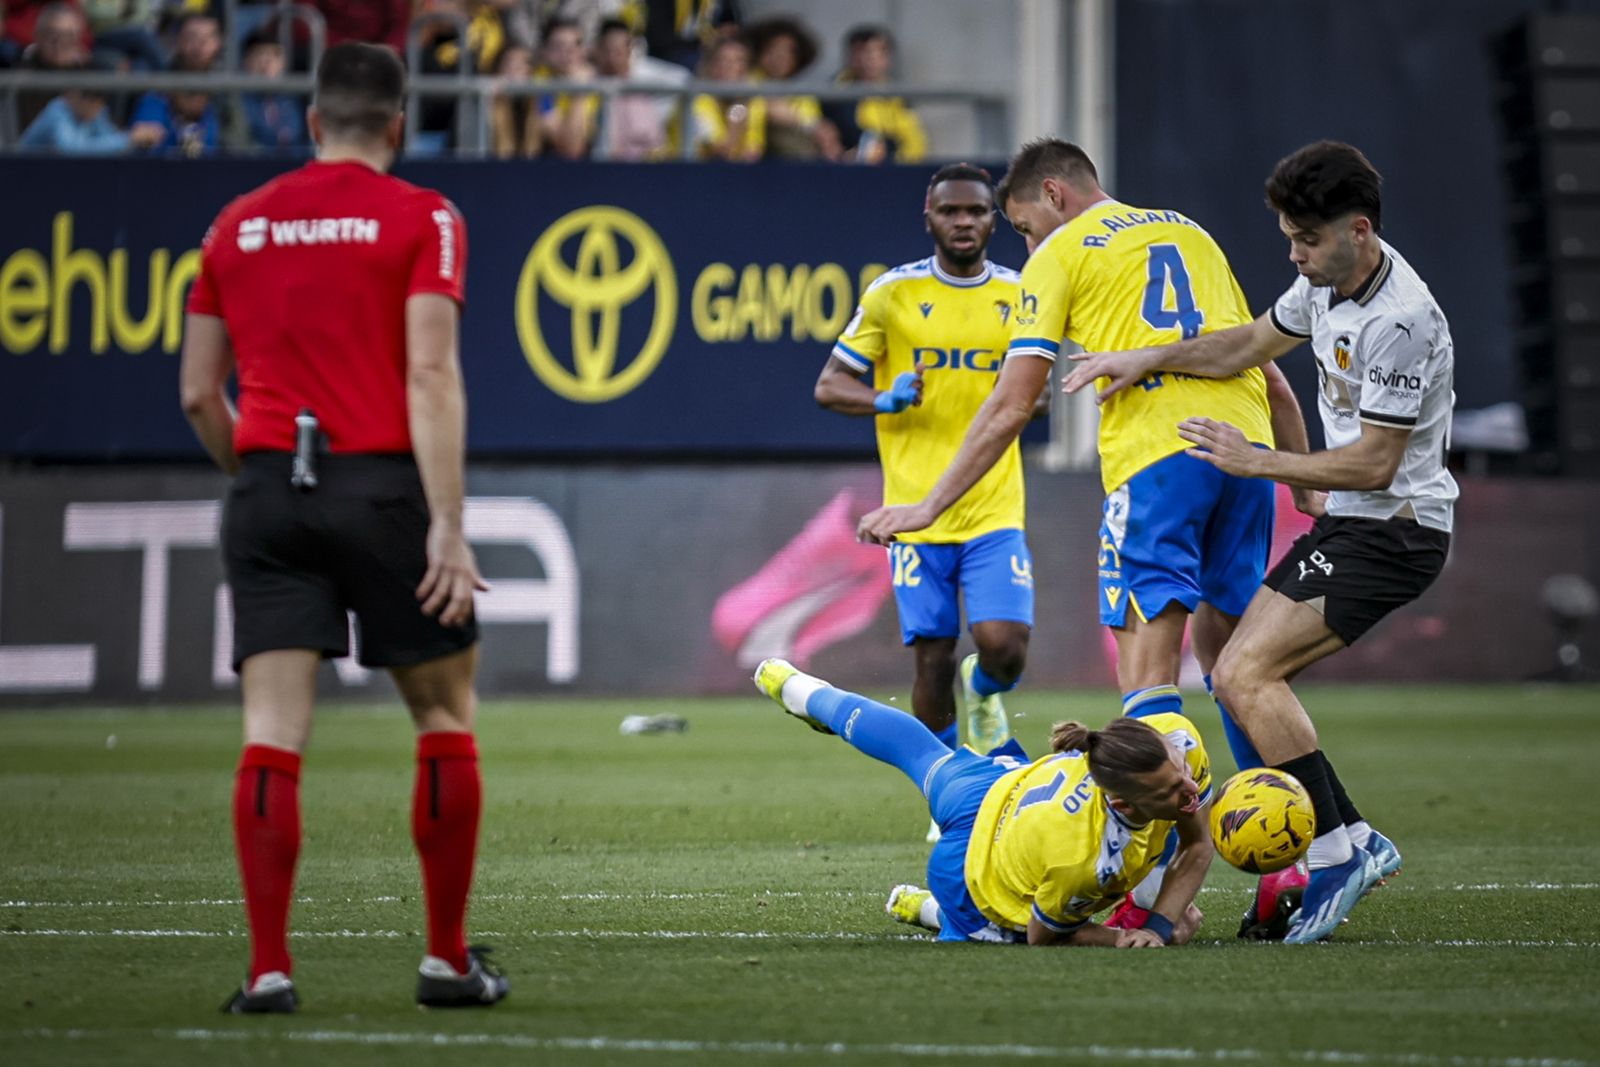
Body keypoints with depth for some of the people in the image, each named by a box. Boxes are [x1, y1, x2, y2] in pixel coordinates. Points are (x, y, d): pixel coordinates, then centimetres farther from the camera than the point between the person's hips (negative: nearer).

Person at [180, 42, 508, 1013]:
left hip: (268, 490, 3)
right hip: (383, 482, -3)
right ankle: (449, 959, 12)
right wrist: (448, 525, -14)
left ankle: (269, 966, -8)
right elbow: (431, 376, -11)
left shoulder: (238, 225, 12)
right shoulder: (422, 220, 0)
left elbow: (199, 394, 13)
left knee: (273, 733, -1)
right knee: (446, 716, 11)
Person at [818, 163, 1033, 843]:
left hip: (996, 509, 1)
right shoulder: (892, 294, 0)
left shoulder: (1020, 296, 7)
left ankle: (982, 689, 24)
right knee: (933, 661, -1)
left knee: (1004, 648, -14)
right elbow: (829, 386, 4)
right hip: (917, 513, -1)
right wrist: (885, 400, -16)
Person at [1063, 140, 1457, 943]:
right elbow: (1249, 345, 23)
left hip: (1394, 528, -10)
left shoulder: (1399, 322, -23)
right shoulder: (1326, 283, 6)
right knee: (1240, 678, 5)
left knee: (1248, 673, -17)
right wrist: (1147, 360, 12)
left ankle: (1334, 851, -13)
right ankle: (1354, 840, 6)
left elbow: (1373, 464, -22)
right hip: (1351, 522, 10)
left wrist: (1255, 462, -14)